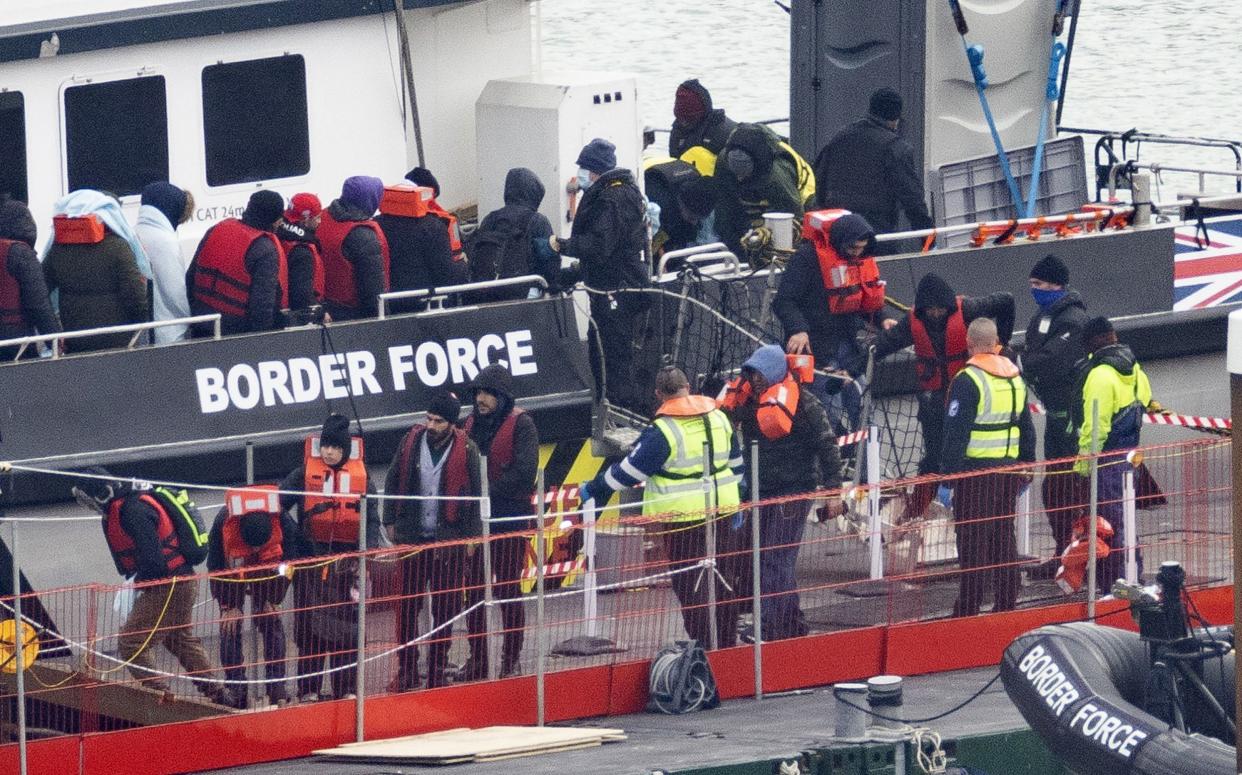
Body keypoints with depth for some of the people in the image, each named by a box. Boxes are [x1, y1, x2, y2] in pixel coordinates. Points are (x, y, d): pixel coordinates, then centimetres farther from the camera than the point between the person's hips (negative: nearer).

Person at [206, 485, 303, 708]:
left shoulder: (283, 522, -33)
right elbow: (216, 566, -20)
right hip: (231, 571, -1)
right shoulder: (223, 523, -36)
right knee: (230, 626, -9)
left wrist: (274, 600, -9)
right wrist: (228, 605, -15)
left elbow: (289, 561, -14)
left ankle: (277, 687, -5)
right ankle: (236, 688, -7)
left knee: (272, 623, -7)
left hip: (266, 568, 1)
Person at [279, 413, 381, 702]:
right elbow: (280, 501, -2)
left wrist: (369, 551, -3)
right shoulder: (305, 474, 1)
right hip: (312, 559, -1)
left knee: (346, 625, 6)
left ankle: (345, 687, 14)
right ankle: (308, 688, 6)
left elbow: (371, 519, 8)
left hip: (347, 561, 1)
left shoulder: (359, 476, 5)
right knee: (311, 625, -1)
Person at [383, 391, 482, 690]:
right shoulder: (411, 442, -1)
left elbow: (474, 495, 0)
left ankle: (437, 668, 15)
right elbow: (393, 482, 9)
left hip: (449, 540, -1)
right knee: (407, 605, 3)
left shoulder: (466, 450, -6)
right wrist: (390, 522, 5)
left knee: (445, 608, 5)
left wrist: (470, 536, -1)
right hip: (412, 538, 2)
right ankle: (406, 670, 10)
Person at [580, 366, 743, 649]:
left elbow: (630, 470, -11)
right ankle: (727, 642, 22)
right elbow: (736, 463, 17)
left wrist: (594, 490, 1)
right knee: (720, 578, 16)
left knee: (690, 583, -1)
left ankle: (705, 646, -3)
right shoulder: (718, 418, 7)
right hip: (719, 509, 7)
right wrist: (735, 505, 28)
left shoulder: (662, 431, -14)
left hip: (682, 517, -7)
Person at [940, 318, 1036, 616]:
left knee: (973, 539, -4)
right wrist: (1027, 469, 25)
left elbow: (956, 433, -16)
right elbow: (1027, 427, 17)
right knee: (1004, 536, 13)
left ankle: (968, 608, -5)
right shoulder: (1015, 378, 10)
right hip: (1009, 469, 7)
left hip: (976, 471, -7)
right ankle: (1006, 604, 16)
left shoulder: (967, 381, -13)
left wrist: (947, 475, -13)